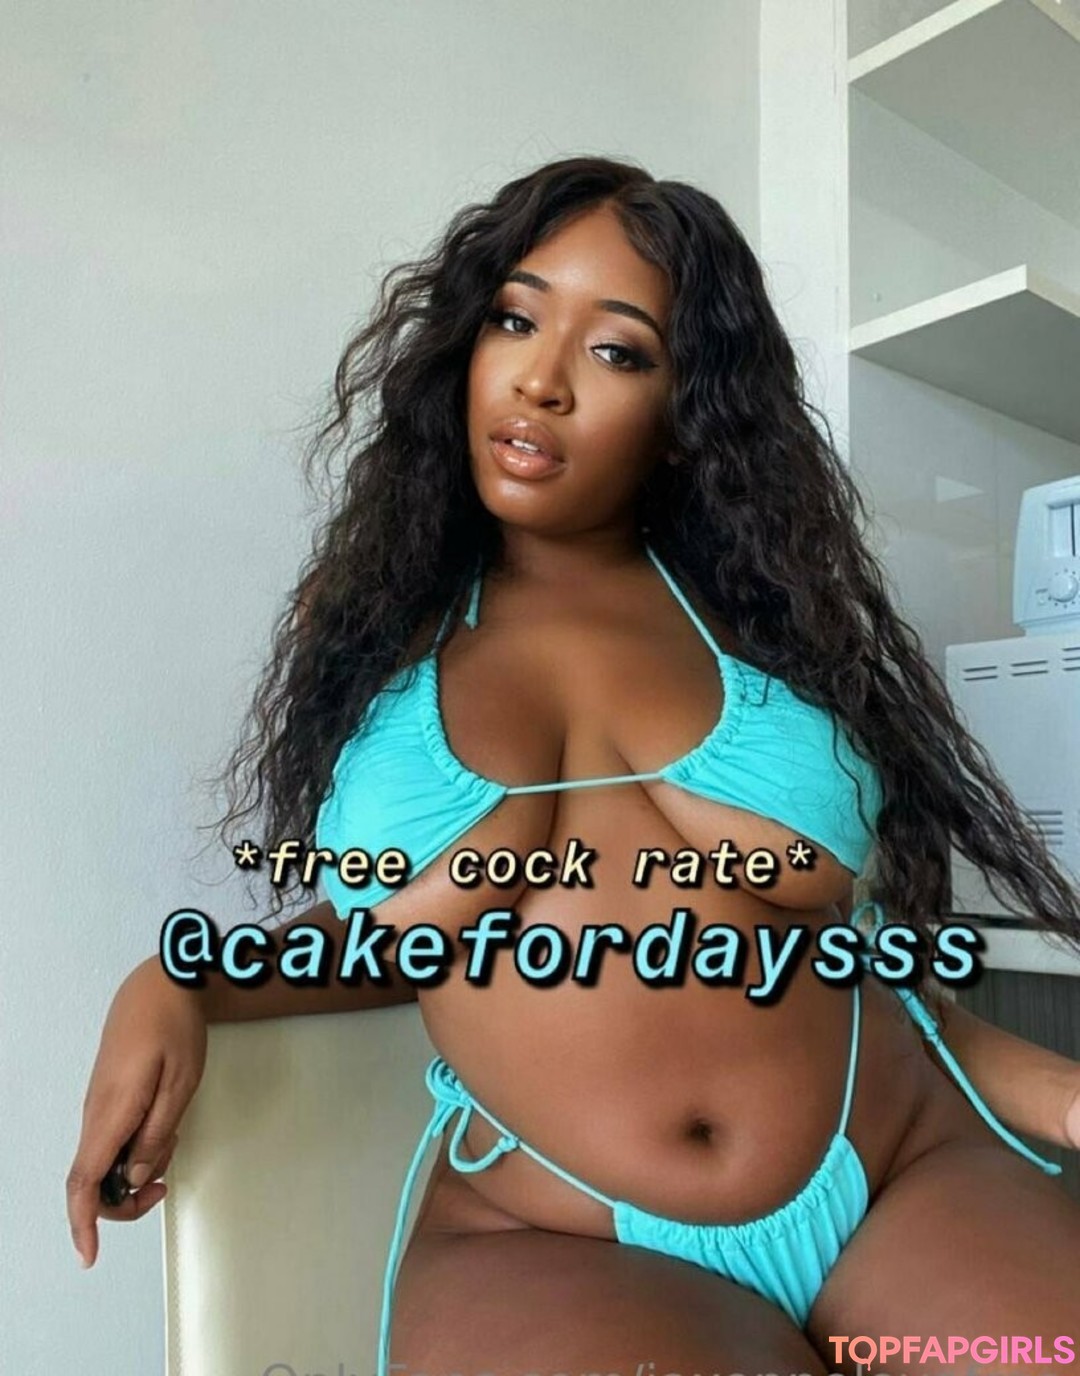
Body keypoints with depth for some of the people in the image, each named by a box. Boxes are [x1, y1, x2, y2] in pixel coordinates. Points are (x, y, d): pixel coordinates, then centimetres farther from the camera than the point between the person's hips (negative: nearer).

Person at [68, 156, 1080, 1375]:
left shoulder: (766, 604, 8)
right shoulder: (370, 612, 8)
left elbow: (849, 937, 9)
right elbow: (399, 930, 14)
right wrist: (178, 987, 0)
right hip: (548, 1246, -1)